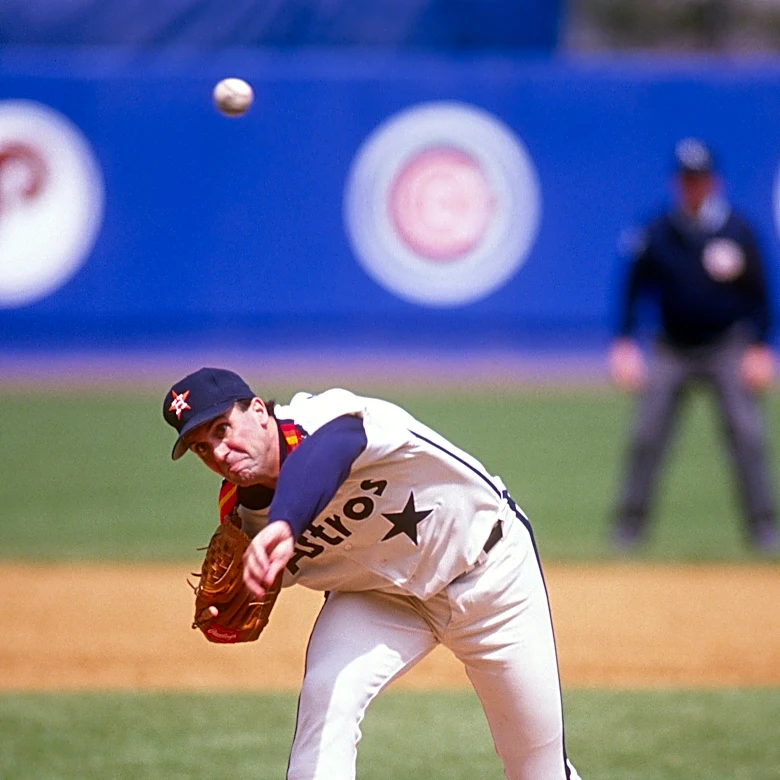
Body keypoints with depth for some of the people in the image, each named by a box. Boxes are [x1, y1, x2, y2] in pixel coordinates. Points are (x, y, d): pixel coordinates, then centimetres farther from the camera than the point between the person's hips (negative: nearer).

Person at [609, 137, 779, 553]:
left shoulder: (738, 231, -1)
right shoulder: (658, 234, 0)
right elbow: (634, 288, 5)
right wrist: (623, 344, -3)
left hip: (728, 348, -1)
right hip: (672, 349, 1)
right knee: (646, 435, -5)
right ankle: (630, 520, 5)